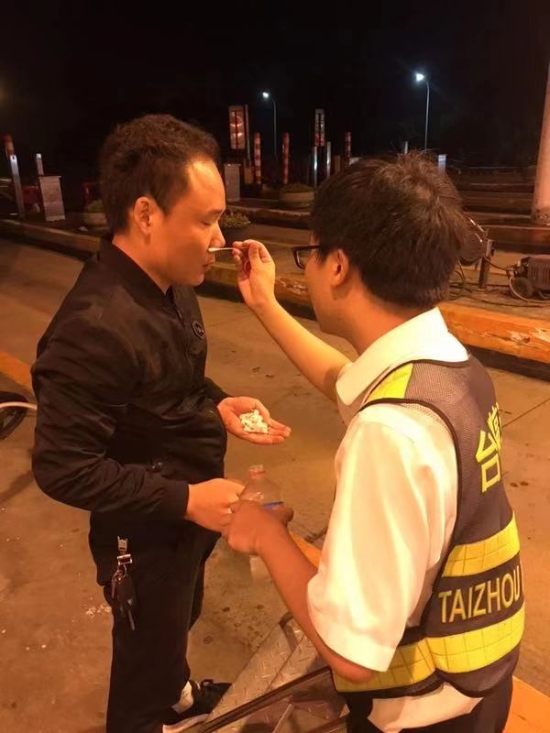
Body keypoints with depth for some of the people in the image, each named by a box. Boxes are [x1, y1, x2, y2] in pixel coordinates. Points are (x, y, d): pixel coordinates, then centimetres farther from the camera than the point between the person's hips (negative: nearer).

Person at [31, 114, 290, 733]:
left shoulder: (170, 286, -5)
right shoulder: (95, 326, -34)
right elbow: (62, 467, -29)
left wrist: (217, 406, -10)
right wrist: (184, 499, -27)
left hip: (187, 510, 9)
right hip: (145, 533, -8)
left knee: (178, 621, 33)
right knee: (148, 648, 20)